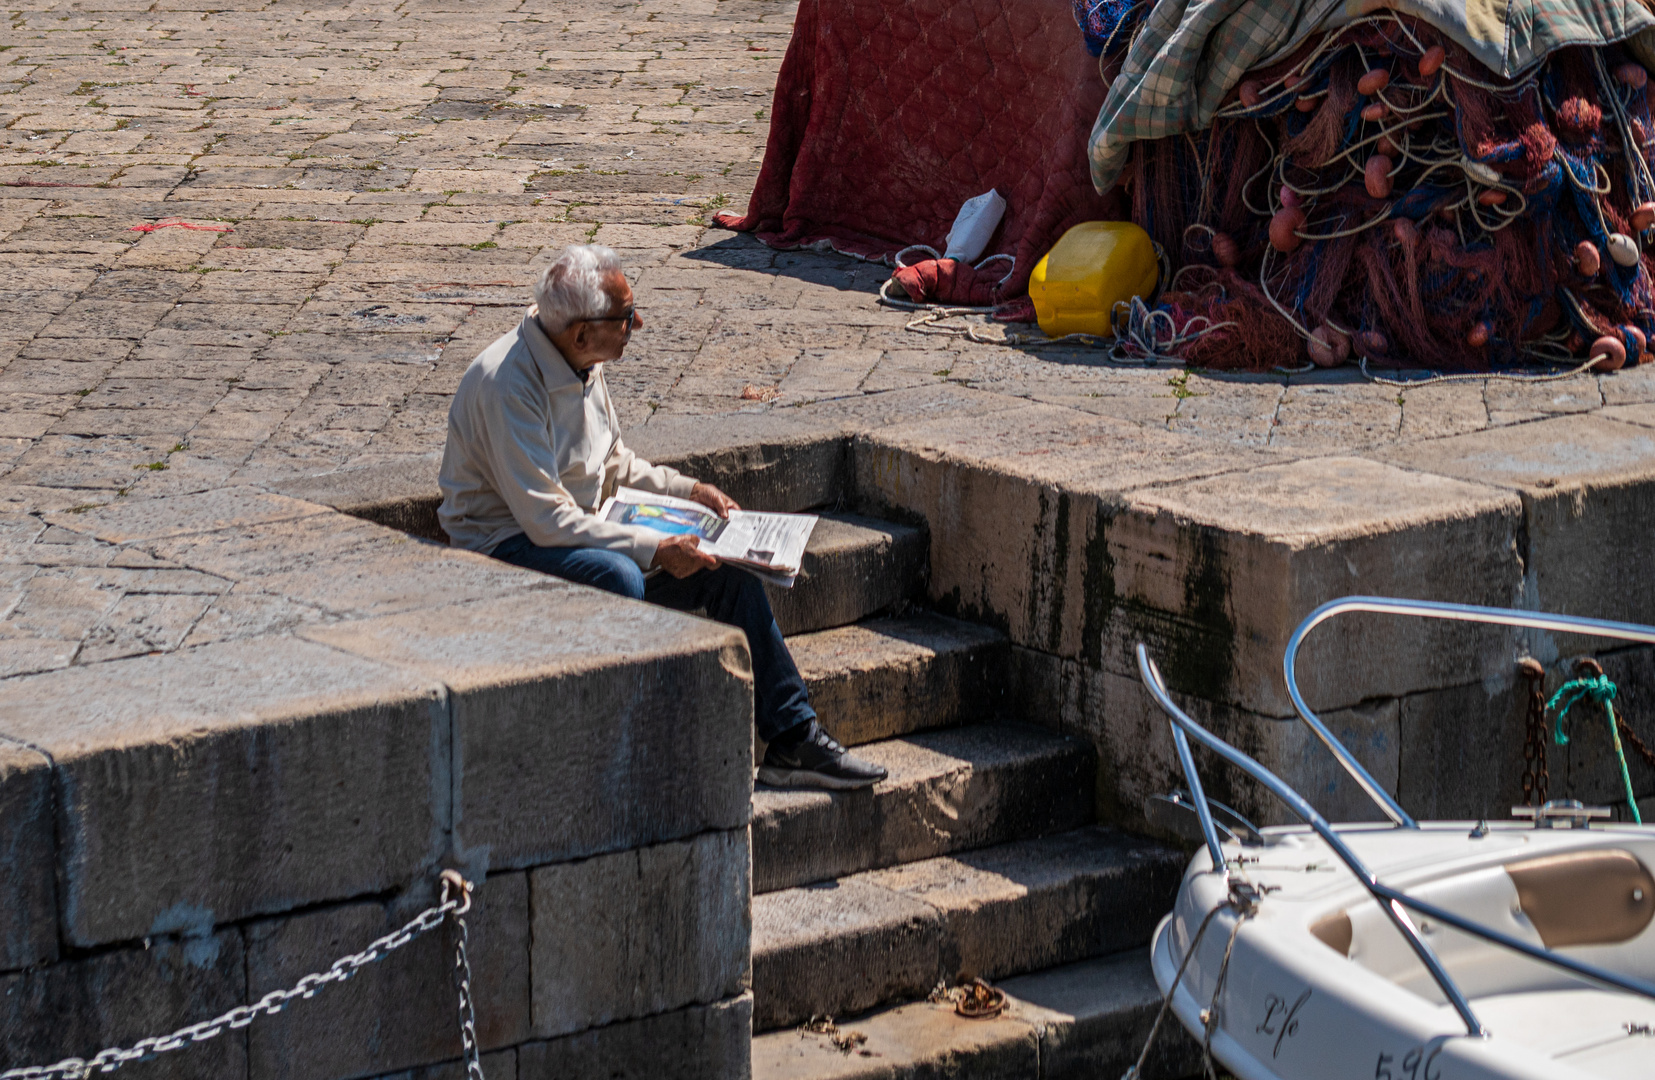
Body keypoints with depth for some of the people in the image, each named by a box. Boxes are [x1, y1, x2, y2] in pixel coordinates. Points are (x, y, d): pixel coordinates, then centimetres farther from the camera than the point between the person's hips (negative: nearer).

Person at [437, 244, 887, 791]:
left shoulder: (581, 366, 4)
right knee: (616, 577, -38)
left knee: (729, 569, -4)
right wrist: (655, 549, -27)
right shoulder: (508, 383, -25)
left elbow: (614, 466, 21)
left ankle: (792, 741, 1)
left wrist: (690, 490, 7)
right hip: (506, 546, -9)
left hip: (582, 534, 9)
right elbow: (547, 520, -28)